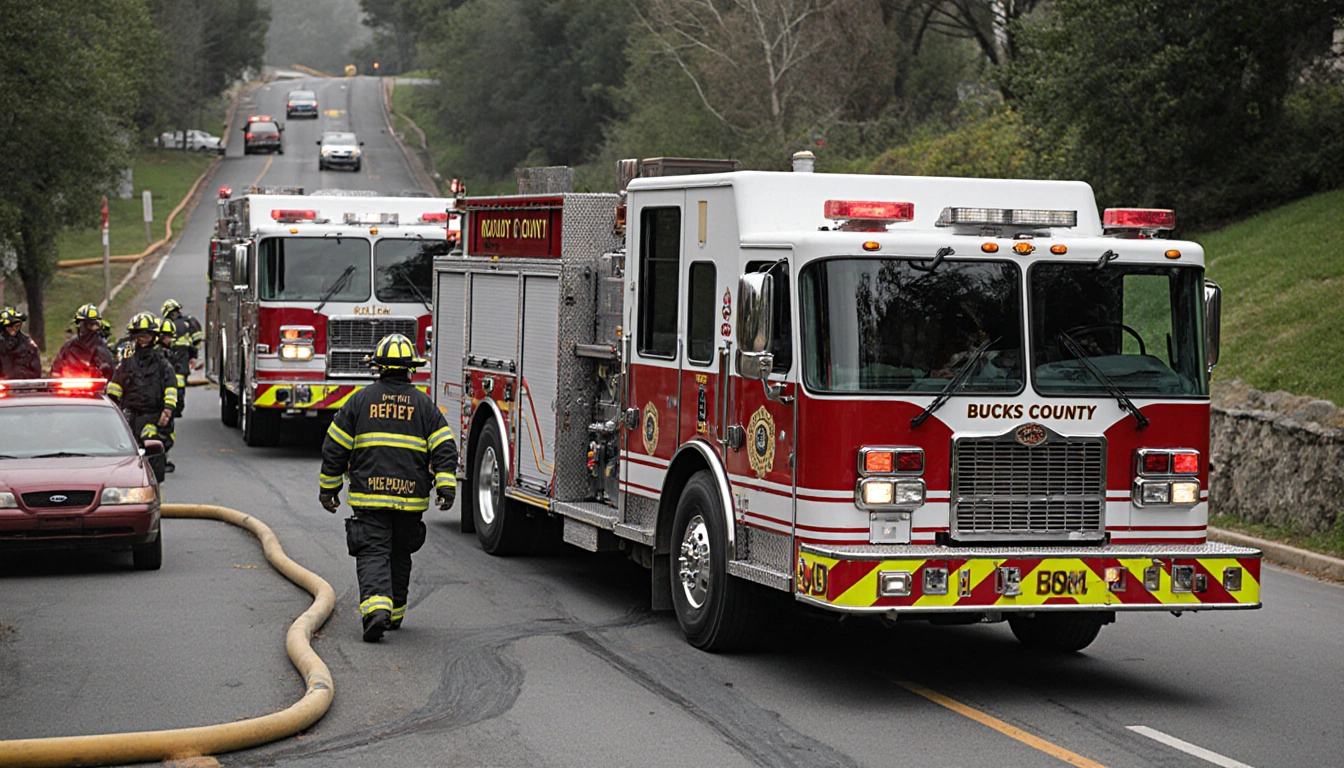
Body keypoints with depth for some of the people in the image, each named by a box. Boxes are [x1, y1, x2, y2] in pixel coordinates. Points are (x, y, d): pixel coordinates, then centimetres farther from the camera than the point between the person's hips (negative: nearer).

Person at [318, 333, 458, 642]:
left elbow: (335, 448, 6)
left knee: (372, 553, -6)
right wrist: (446, 486, -6)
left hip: (369, 496, -2)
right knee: (400, 555, 17)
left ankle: (376, 606, -28)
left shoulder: (360, 400, 4)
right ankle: (395, 613, 26)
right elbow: (444, 447, -3)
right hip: (410, 497, 2)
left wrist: (328, 488, 14)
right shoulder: (423, 405, 6)